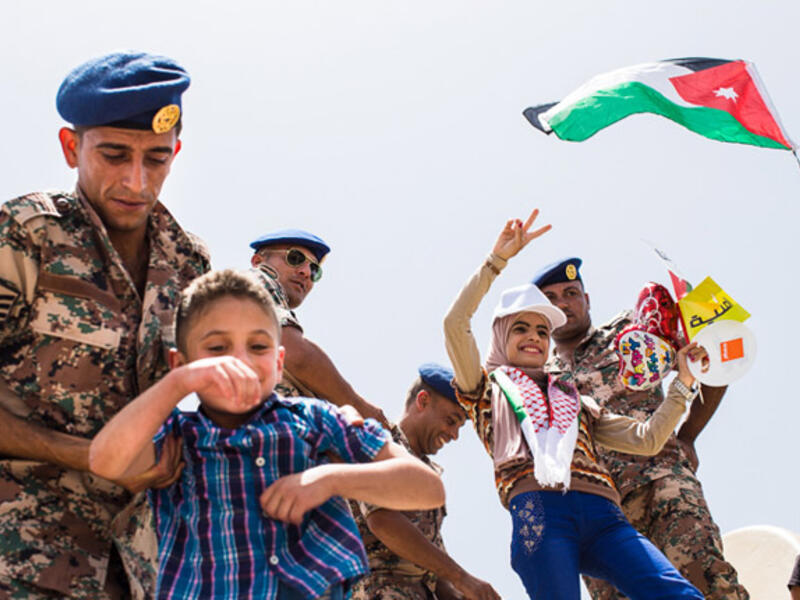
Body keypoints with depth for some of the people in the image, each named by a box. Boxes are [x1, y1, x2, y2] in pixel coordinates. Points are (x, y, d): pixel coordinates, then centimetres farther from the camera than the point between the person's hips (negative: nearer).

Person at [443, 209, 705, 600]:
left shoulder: (576, 401, 35)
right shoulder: (489, 389, 24)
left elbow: (646, 439, 26)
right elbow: (455, 324, 8)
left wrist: (682, 382, 20)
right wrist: (497, 260, 8)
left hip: (599, 514, 4)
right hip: (538, 509, -3)